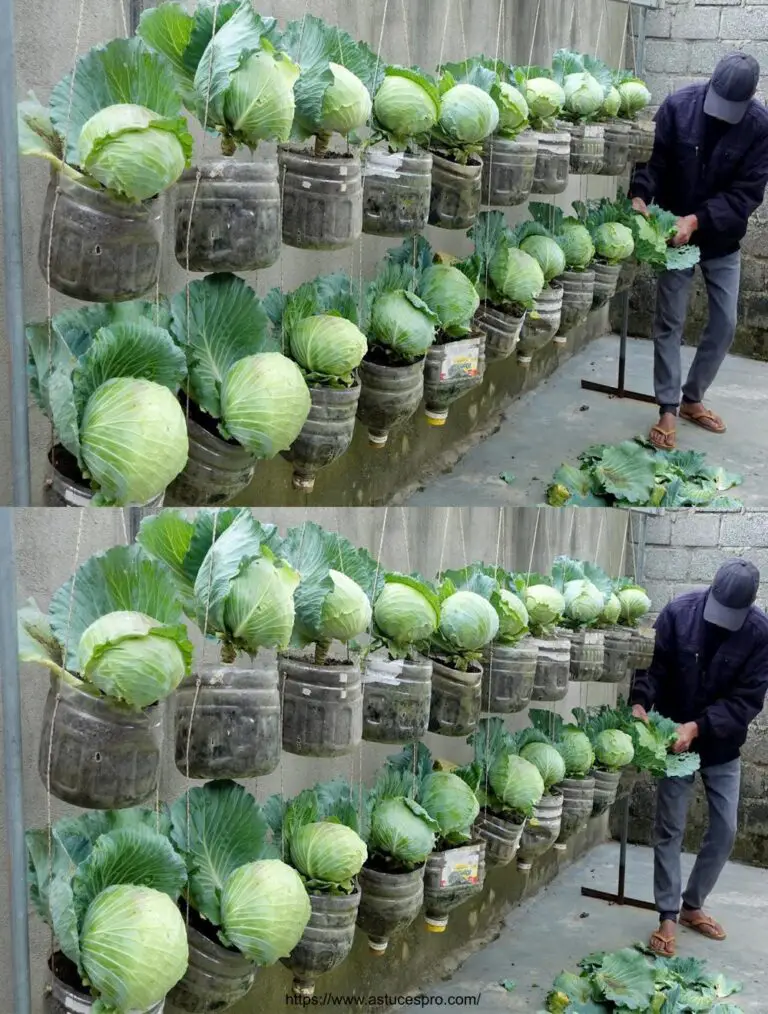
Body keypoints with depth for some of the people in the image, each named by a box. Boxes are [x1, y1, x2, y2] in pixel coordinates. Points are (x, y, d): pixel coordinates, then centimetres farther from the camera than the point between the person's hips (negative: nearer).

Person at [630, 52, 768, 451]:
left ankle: (692, 399, 24)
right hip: (674, 233, -2)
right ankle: (668, 410, 7)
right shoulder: (678, 106, -17)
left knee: (725, 323, 6)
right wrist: (640, 197, -31)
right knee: (670, 323, -1)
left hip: (723, 240, 2)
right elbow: (652, 159, -11)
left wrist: (697, 220, -29)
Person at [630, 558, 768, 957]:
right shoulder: (679, 612, -19)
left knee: (725, 830, 7)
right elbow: (652, 665, -12)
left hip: (722, 746, 2)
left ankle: (692, 906, 26)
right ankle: (668, 917, 10)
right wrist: (640, 703, -30)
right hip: (674, 739, -2)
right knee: (670, 830, 0)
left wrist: (698, 727, -28)